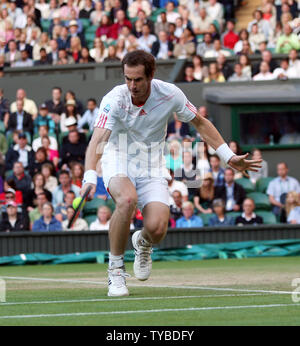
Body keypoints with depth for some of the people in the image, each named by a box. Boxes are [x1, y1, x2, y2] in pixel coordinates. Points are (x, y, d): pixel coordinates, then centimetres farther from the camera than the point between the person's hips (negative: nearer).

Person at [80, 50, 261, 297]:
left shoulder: (170, 94, -14)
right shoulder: (115, 99, -22)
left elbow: (201, 123, 3)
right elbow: (97, 139, -33)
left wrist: (229, 157, 0)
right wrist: (90, 176, -50)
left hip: (151, 165, 2)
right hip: (118, 161, -2)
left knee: (157, 228, -20)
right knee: (127, 199, -36)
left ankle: (143, 243, 22)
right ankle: (116, 271, -18)